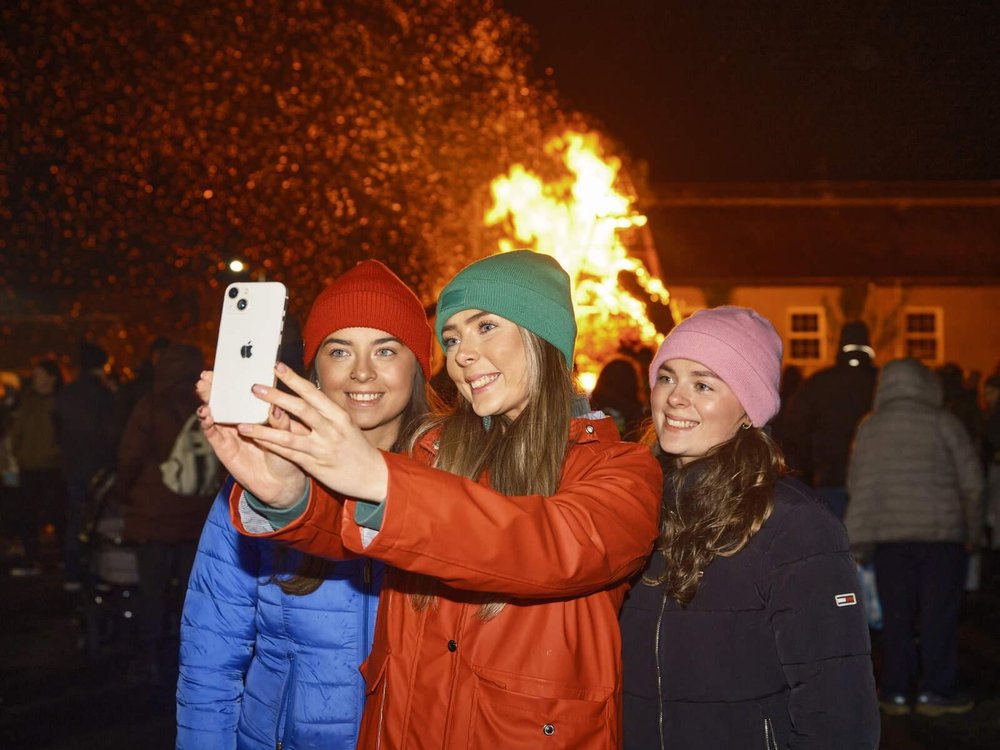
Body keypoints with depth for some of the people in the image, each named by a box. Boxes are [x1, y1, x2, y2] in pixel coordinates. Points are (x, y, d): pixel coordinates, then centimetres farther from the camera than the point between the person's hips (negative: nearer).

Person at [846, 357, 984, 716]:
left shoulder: (869, 427, 5)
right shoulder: (943, 423, -3)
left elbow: (857, 484, 7)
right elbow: (971, 480, -1)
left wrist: (860, 538, 15)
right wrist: (972, 529, 9)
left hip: (888, 533, 3)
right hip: (941, 531, -3)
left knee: (896, 613, 7)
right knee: (939, 612, 3)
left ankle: (896, 692, 9)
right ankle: (935, 690, 5)